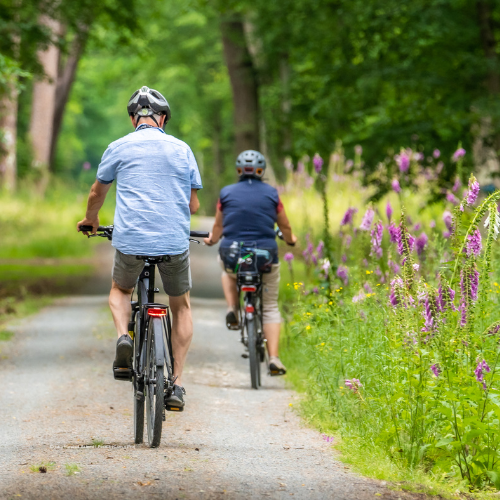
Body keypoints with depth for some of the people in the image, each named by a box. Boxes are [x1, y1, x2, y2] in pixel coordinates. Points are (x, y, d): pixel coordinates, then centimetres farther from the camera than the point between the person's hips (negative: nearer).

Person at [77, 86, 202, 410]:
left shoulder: (119, 148, 6)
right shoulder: (182, 149, 8)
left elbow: (97, 194, 20)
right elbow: (194, 205, 12)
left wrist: (91, 220, 41)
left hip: (131, 240, 0)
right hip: (175, 241, 1)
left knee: (120, 290, 28)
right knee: (181, 306, 21)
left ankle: (124, 336, -2)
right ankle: (177, 383, 12)